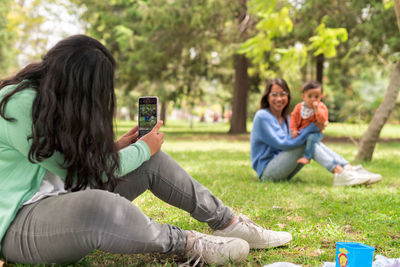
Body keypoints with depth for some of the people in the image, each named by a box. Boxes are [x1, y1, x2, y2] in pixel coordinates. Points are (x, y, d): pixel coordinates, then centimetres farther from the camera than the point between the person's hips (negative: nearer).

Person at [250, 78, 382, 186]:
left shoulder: (285, 118, 15)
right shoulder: (262, 116, -12)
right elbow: (282, 143, -20)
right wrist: (311, 128, -19)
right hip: (267, 172, -7)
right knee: (307, 140, -20)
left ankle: (351, 169, -20)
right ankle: (340, 174, -35)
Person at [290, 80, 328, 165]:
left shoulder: (322, 107, -13)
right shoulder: (299, 106, -4)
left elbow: (323, 121, -26)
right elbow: (294, 117, 6)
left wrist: (317, 110, -36)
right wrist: (293, 129, -3)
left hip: (315, 132, -5)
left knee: (311, 138, -33)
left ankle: (306, 157, -26)